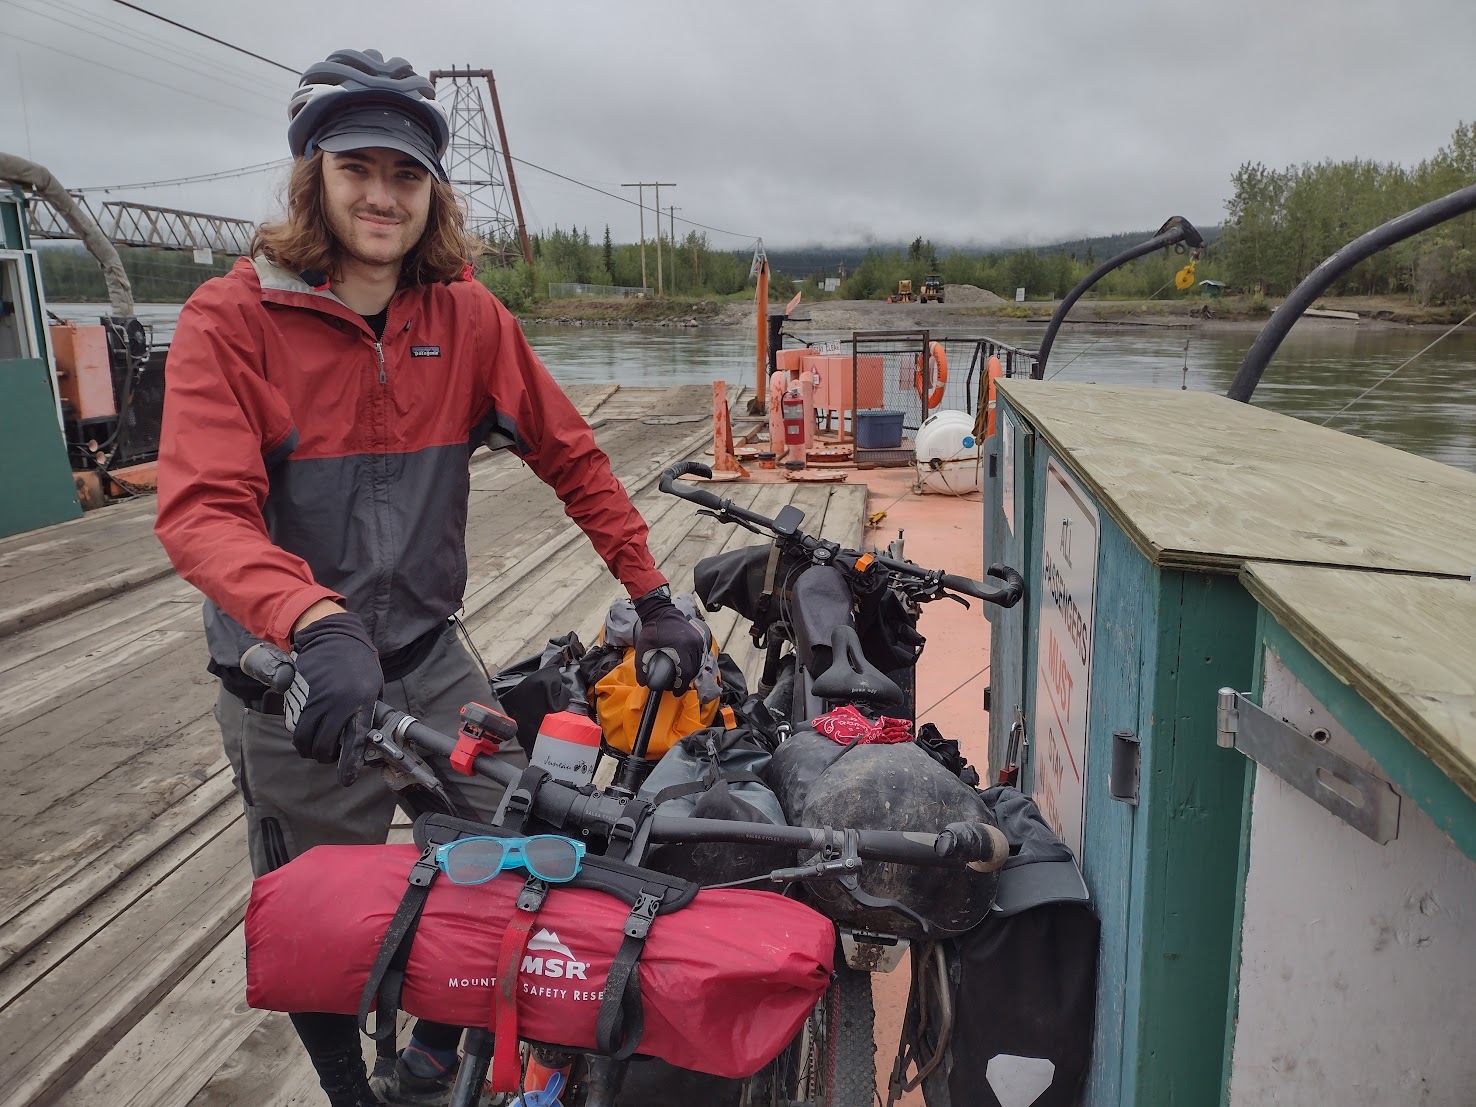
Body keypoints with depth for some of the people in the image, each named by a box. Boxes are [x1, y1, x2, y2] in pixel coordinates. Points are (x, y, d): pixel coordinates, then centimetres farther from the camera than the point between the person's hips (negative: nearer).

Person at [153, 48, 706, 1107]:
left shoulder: (468, 316, -1)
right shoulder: (231, 318, -12)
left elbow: (572, 457, 3)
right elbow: (202, 511, -24)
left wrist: (653, 596, -1)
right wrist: (318, 625, -42)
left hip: (430, 658, 3)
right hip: (294, 685, -3)